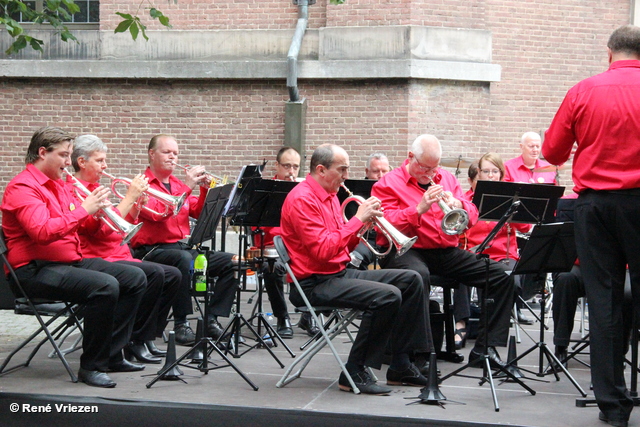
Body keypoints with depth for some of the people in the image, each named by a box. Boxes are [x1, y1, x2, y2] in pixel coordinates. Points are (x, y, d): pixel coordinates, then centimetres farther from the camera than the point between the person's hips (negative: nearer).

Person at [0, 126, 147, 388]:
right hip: (36, 271, -10)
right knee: (105, 285, -31)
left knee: (135, 278, 3)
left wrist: (96, 209, 0)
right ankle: (90, 366, -20)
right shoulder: (22, 187, -12)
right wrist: (83, 210, -23)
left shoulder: (58, 184, 18)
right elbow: (42, 231, -27)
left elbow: (76, 223, 21)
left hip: (71, 261, 10)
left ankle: (111, 356, 5)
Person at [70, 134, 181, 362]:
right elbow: (101, 229, -21)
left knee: (173, 275, 1)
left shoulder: (93, 188, 21)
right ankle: (136, 342, -18)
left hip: (119, 256, 10)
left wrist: (137, 203, 6)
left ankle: (148, 338, 3)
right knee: (154, 273, -27)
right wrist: (129, 197, -15)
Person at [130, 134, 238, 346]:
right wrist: (187, 187, -19)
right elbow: (157, 213, -20)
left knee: (230, 262, -9)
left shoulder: (177, 184, 19)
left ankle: (211, 320, -8)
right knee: (184, 259, -38)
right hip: (152, 251, -7)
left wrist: (204, 190, -4)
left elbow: (199, 213, 12)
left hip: (183, 247, 7)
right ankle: (181, 324, -30)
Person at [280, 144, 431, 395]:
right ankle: (354, 374, -18)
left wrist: (364, 224, -1)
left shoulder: (329, 195, 16)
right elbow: (323, 250, -25)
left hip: (339, 272, 10)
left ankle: (400, 366, 8)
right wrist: (358, 219, -18)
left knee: (411, 280, 6)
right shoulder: (302, 199, -15)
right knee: (387, 295, -28)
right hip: (314, 284, -10)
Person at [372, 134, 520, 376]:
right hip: (407, 250, -5)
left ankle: (485, 349, -9)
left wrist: (458, 204, -7)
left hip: (446, 251, 5)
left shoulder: (446, 179, 20)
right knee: (419, 275, -42)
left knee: (501, 276, -11)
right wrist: (420, 208, -18)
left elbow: (472, 217, 15)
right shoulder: (388, 184, 4)